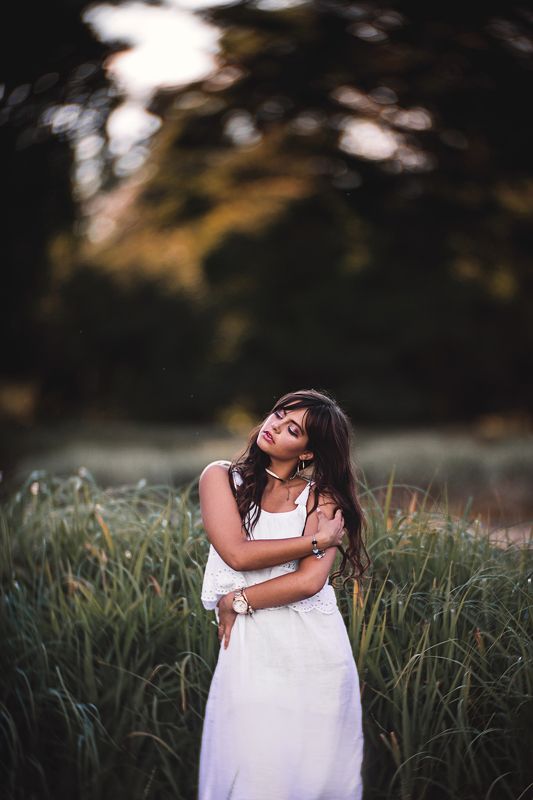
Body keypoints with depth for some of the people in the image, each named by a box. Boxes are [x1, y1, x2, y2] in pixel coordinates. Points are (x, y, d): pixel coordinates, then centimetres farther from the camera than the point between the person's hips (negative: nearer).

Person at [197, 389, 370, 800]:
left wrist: (236, 600, -9)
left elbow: (310, 581, -10)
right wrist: (316, 540, -6)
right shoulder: (221, 477, 5)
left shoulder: (322, 498, 4)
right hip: (251, 647, 0)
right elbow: (237, 553, -11)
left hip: (315, 646, 0)